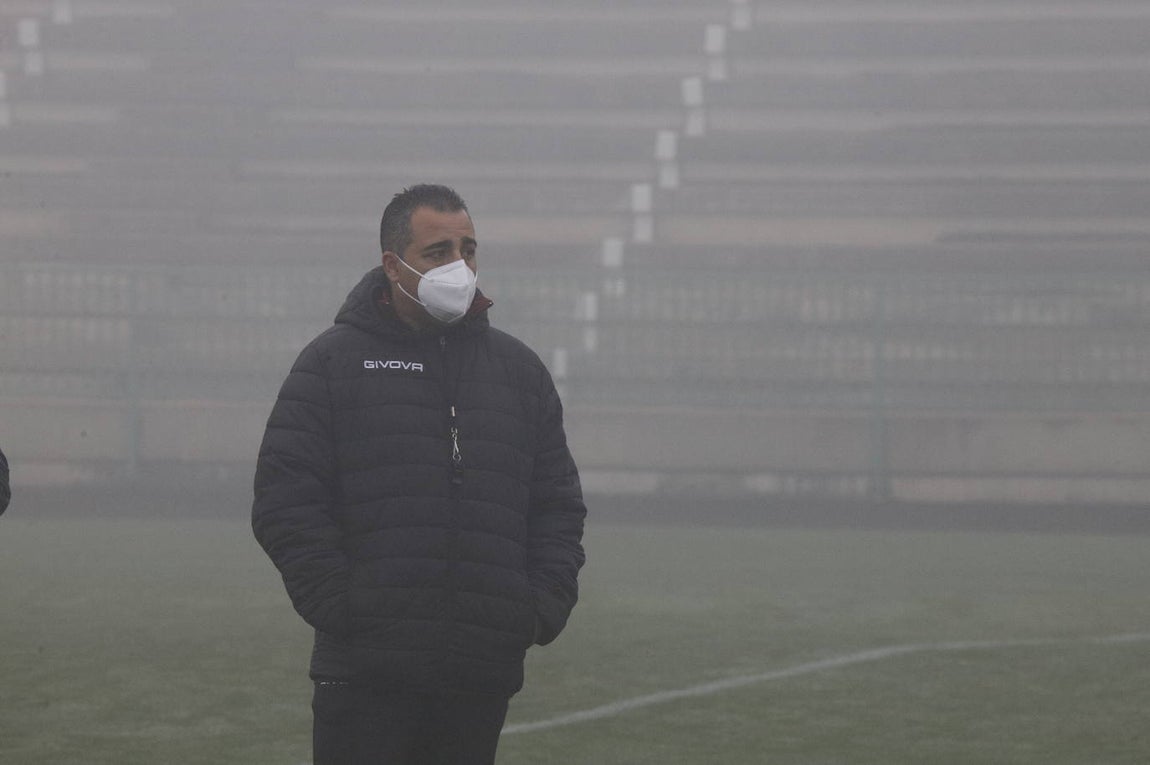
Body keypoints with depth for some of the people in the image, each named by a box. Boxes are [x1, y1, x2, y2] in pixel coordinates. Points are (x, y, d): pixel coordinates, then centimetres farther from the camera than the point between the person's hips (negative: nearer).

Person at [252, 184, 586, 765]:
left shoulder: (519, 369, 16)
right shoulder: (334, 361, 3)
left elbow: (558, 503, 18)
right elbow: (286, 500, -2)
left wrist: (546, 606, 4)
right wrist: (336, 604, -11)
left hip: (484, 674, 4)